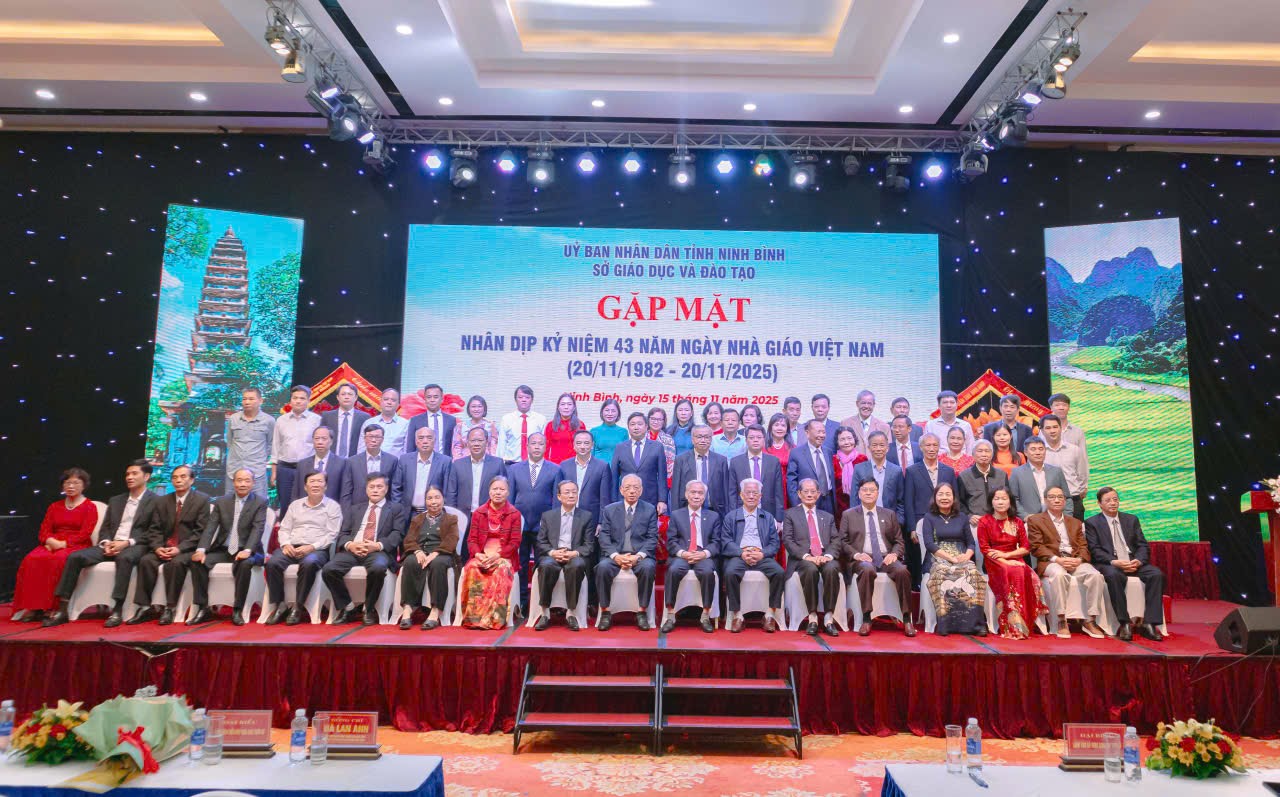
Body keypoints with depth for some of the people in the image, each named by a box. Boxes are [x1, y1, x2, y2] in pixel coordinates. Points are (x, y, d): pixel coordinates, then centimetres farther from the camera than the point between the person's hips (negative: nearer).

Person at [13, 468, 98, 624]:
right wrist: (50, 540, -10)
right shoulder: (54, 506, 23)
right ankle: (34, 607, -25)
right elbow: (44, 529, 13)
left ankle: (55, 608, -30)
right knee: (31, 560, -26)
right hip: (53, 545, 5)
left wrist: (64, 543, -19)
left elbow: (85, 533, -5)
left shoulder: (90, 507, 5)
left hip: (77, 546, -5)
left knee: (59, 560, -36)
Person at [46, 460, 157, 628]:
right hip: (110, 546, 6)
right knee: (75, 557, -16)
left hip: (135, 547, -6)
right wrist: (106, 543, -5)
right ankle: (63, 609, -14)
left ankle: (117, 610, -38)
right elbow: (105, 528, 17)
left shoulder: (155, 501, 4)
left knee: (125, 558, -38)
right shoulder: (115, 500, 23)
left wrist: (127, 542, -17)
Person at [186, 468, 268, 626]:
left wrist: (247, 550, -29)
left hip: (245, 551, -4)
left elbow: (258, 529, -13)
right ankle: (203, 608, -10)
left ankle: (237, 610, -21)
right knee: (197, 561, -20)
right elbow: (210, 527, 1)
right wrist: (201, 549, -16)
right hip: (222, 549, 4)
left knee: (245, 564, -34)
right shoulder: (221, 502, 10)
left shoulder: (260, 503, 0)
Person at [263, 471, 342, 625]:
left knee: (309, 563, -37)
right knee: (272, 563, -27)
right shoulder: (295, 505, 21)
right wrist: (286, 544, -6)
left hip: (317, 549, -4)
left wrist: (311, 547, -16)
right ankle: (280, 605, -14)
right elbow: (284, 529, 16)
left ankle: (297, 607, -22)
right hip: (291, 548, 4)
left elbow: (331, 535, -2)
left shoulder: (333, 506, 7)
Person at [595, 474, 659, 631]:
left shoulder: (650, 510, 8)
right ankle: (605, 612, -17)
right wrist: (616, 556, -14)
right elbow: (604, 537, 3)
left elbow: (652, 538, 1)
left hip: (640, 556, -1)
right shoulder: (609, 510, 11)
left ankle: (642, 612, -19)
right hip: (615, 555, 1)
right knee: (603, 567, -30)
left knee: (648, 567, -33)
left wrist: (638, 556, -15)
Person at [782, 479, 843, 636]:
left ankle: (829, 618, -27)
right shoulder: (790, 514, 14)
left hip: (826, 558, 2)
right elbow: (787, 540, 1)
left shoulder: (828, 517, 24)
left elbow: (836, 540, 12)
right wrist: (806, 556, -14)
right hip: (802, 559, -2)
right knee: (811, 569, -36)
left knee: (832, 569, -33)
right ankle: (812, 618, -26)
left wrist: (828, 555, -10)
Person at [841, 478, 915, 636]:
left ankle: (907, 619, -21)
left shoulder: (889, 514, 18)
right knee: (867, 570, -38)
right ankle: (866, 619, -31)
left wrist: (894, 554, -5)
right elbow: (843, 541, 6)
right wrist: (856, 554, -12)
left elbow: (898, 541, 16)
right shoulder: (848, 515, 12)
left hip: (886, 557, 2)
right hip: (863, 558, -2)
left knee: (902, 571, -31)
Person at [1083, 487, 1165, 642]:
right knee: (1113, 575, -37)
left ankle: (1148, 623, -25)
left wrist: (1139, 560, -11)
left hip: (1134, 562, 4)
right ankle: (1124, 623, -31)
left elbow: (1143, 545, 11)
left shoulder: (1131, 519, 19)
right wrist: (1114, 562, -20)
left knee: (1157, 574, -25)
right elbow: (1095, 550, -3)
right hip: (1109, 564, -4)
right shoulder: (1092, 523, 7)